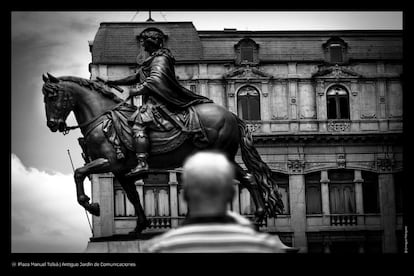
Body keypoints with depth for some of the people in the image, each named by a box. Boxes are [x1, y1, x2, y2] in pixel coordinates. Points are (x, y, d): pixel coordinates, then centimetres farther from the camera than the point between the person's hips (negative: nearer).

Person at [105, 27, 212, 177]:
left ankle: (142, 163, -37)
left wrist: (137, 91, -23)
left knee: (138, 126, -24)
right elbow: (136, 77, 31)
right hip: (152, 101, 11)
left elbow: (155, 79, -23)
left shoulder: (160, 59, -7)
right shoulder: (152, 59, 25)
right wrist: (114, 82, 25)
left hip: (158, 101, -11)